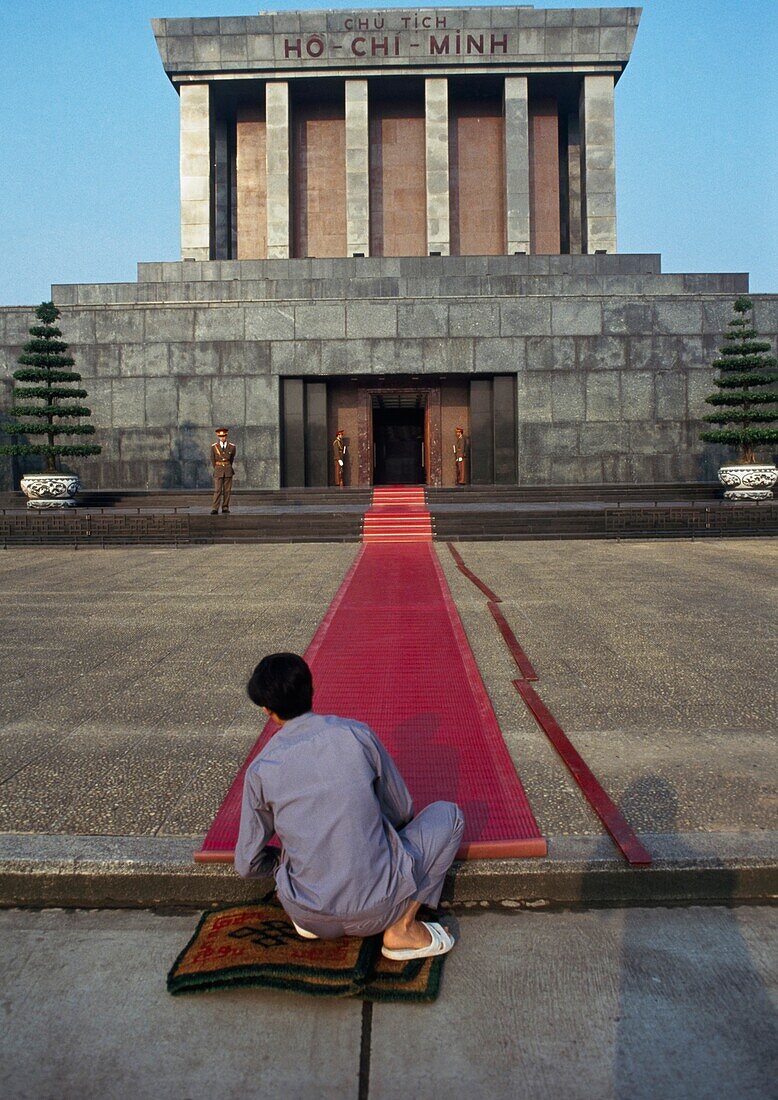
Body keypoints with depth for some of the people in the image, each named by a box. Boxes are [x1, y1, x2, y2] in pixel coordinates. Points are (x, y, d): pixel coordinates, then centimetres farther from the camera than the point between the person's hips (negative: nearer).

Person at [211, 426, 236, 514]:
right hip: (218, 470, -1)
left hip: (228, 471, 2)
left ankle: (225, 508, 10)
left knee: (227, 490, 3)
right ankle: (215, 509, -9)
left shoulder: (232, 447, -1)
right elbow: (213, 460, 8)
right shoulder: (214, 447, -3)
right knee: (217, 490, -7)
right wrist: (217, 470, 11)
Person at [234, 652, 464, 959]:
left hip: (309, 918, 4)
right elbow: (401, 811, 5)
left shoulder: (260, 770, -4)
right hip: (377, 910, -3)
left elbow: (247, 865, 5)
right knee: (448, 814, 16)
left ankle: (310, 920, 15)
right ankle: (402, 930, 6)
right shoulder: (357, 734, -7)